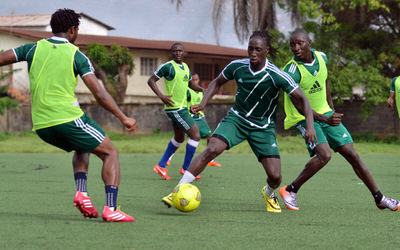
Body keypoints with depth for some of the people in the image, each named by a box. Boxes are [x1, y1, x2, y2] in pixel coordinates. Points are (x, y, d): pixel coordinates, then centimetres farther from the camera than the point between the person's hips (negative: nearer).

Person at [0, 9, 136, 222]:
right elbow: (100, 95, -7)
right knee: (110, 153, 8)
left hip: (40, 125, 5)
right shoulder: (76, 55, -1)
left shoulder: (33, 49, 9)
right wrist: (123, 118, -1)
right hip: (68, 117, -5)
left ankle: (81, 192, 7)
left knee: (82, 148, 31)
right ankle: (110, 209, -9)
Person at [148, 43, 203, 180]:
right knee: (195, 135, -10)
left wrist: (203, 90, 7)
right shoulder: (168, 66, -12)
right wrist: (161, 96, -22)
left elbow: (190, 83, 27)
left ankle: (161, 166, 29)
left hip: (182, 107, 9)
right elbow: (151, 80, -9)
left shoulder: (185, 67, 13)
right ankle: (186, 168, 1)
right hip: (175, 108, -9)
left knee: (179, 138, 20)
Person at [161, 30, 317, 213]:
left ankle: (269, 194, 30)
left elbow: (301, 99, -12)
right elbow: (217, 83, 11)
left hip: (263, 127, -1)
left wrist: (310, 125, -24)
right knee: (212, 149, -26)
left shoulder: (276, 76, -18)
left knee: (275, 176, -10)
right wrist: (203, 103, -3)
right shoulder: (237, 67, -9)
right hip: (236, 118, 1)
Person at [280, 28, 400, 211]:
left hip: (326, 113, 6)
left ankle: (379, 198, 11)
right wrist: (325, 120, -41)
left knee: (352, 155, 2)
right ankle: (290, 191, -11)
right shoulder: (292, 71, -24)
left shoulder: (321, 57, -3)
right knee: (324, 155, -27)